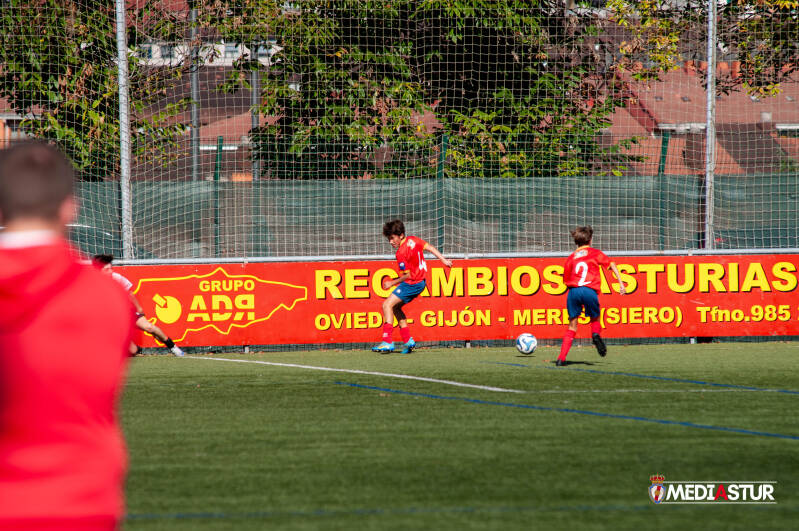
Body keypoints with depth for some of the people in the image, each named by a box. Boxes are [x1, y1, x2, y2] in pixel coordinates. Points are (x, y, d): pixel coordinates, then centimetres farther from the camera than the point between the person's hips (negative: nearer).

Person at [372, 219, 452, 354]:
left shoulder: (401, 253, -20)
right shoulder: (413, 240, 4)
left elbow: (408, 275, -18)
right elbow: (430, 248, 10)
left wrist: (392, 283, -7)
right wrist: (444, 260, 16)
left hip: (412, 284, -10)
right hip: (420, 282, 10)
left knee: (387, 305, -12)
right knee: (395, 307, 17)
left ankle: (387, 342, -20)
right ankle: (408, 341, 16)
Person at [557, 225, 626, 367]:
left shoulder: (571, 257, 21)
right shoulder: (595, 253, 14)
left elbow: (566, 281, 20)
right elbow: (612, 265, 4)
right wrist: (621, 283, 2)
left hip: (573, 291, 2)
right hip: (589, 291, -2)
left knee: (572, 326, 7)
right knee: (595, 319, 21)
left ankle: (561, 358, -4)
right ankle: (595, 334, -14)